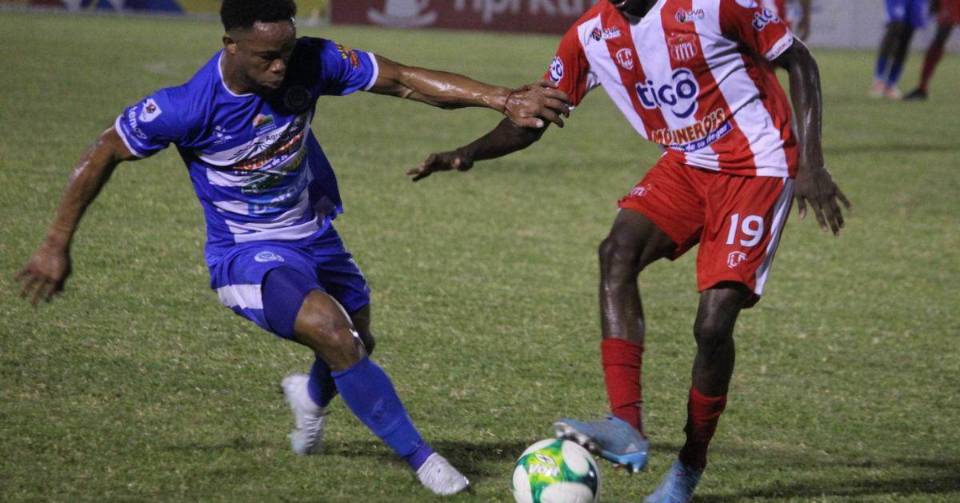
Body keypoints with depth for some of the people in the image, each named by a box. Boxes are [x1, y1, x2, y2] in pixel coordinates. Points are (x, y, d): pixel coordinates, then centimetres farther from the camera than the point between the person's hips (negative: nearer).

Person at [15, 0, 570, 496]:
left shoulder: (312, 63, -19)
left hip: (315, 236, 6)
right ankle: (421, 458, -15)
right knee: (335, 335, -29)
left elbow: (407, 80, -17)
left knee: (357, 344, 22)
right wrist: (57, 245, -10)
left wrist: (505, 100, -27)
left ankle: (312, 396, 60)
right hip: (247, 254, -6)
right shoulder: (187, 108, -28)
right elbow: (102, 155, -15)